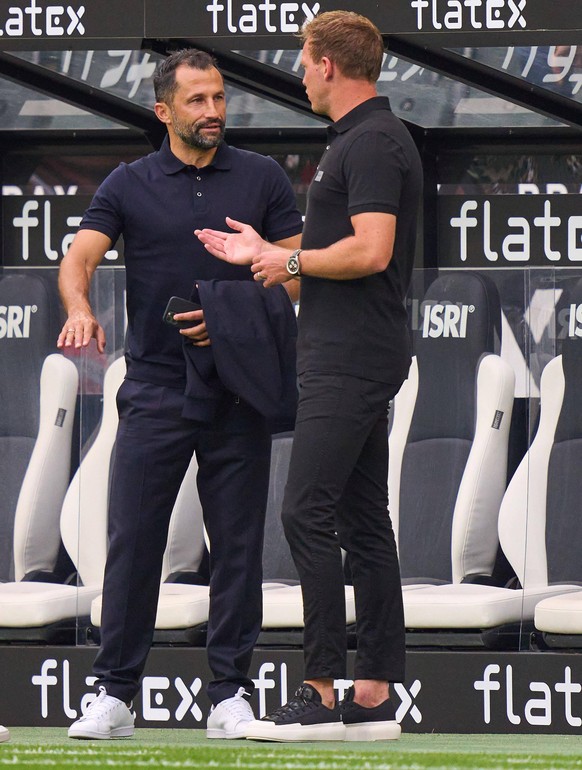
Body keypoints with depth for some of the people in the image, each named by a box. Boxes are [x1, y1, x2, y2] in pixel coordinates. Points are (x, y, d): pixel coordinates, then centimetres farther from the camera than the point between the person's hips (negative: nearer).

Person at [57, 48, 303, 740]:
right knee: (133, 539, -4)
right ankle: (114, 695, 1)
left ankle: (230, 692, 8)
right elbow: (79, 258, -7)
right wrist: (80, 310, -29)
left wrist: (234, 317, -11)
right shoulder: (130, 185, 5)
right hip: (155, 390, -1)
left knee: (237, 543, 1)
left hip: (237, 390, 1)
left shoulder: (263, 179, 7)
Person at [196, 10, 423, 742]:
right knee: (362, 520, 8)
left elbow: (369, 251, -26)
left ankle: (321, 694, -12)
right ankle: (373, 698, 9)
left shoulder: (372, 144, -15)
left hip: (351, 362, -11)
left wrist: (291, 262, -11)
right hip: (350, 358, 11)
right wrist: (263, 253, 23)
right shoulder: (362, 139, 17)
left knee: (308, 514, -11)